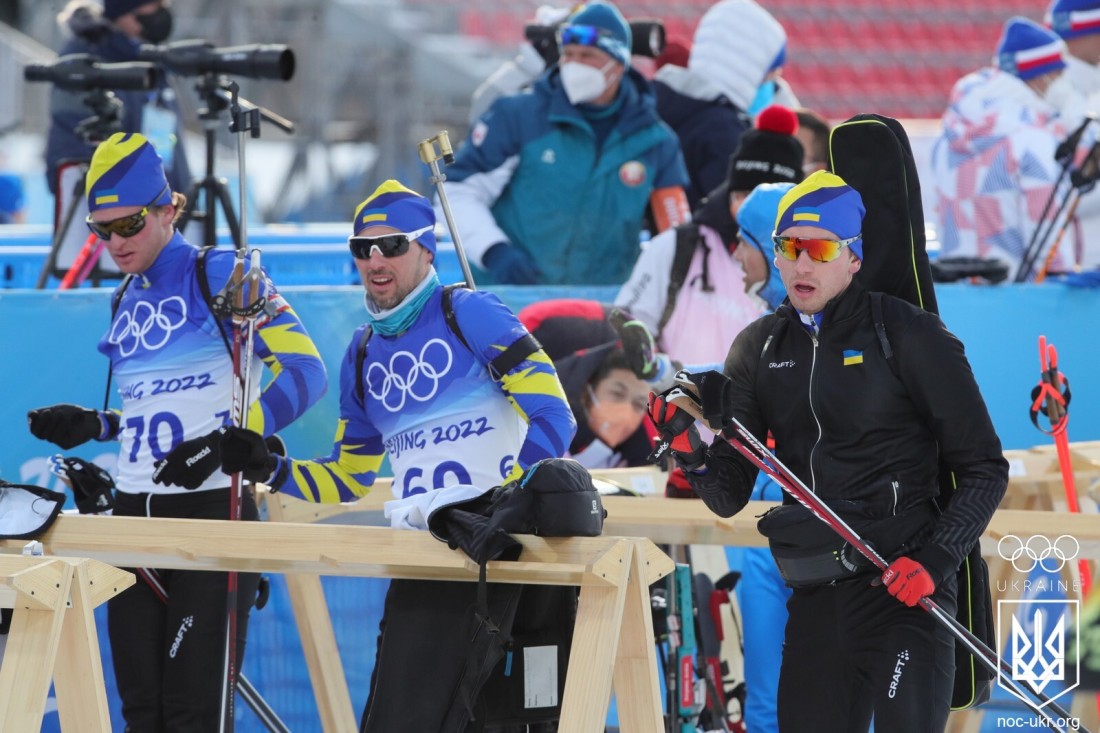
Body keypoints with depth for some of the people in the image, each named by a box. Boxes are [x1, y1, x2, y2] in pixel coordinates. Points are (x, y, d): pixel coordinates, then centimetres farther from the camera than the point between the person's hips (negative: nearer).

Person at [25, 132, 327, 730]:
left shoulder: (219, 275, -7)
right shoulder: (126, 303, 15)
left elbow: (305, 372, -15)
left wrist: (225, 443, -25)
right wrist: (91, 426, 10)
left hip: (213, 512, -7)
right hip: (134, 518, 7)